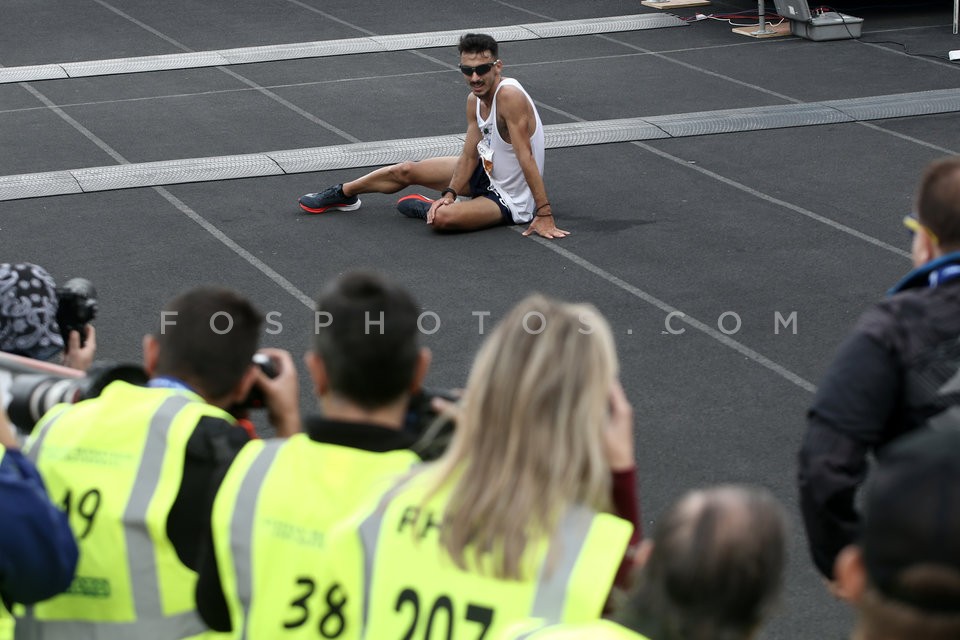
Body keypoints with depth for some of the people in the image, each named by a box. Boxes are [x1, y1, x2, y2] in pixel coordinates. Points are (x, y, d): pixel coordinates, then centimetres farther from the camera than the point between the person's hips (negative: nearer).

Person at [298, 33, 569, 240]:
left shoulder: (509, 96, -31)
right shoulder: (475, 100, -4)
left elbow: (526, 158, -33)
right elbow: (469, 156, 1)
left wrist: (544, 216, -33)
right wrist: (449, 194, -13)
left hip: (510, 200, -9)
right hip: (487, 173, 9)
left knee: (442, 217, -33)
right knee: (405, 171, 14)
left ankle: (426, 209, 3)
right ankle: (341, 195, 37)